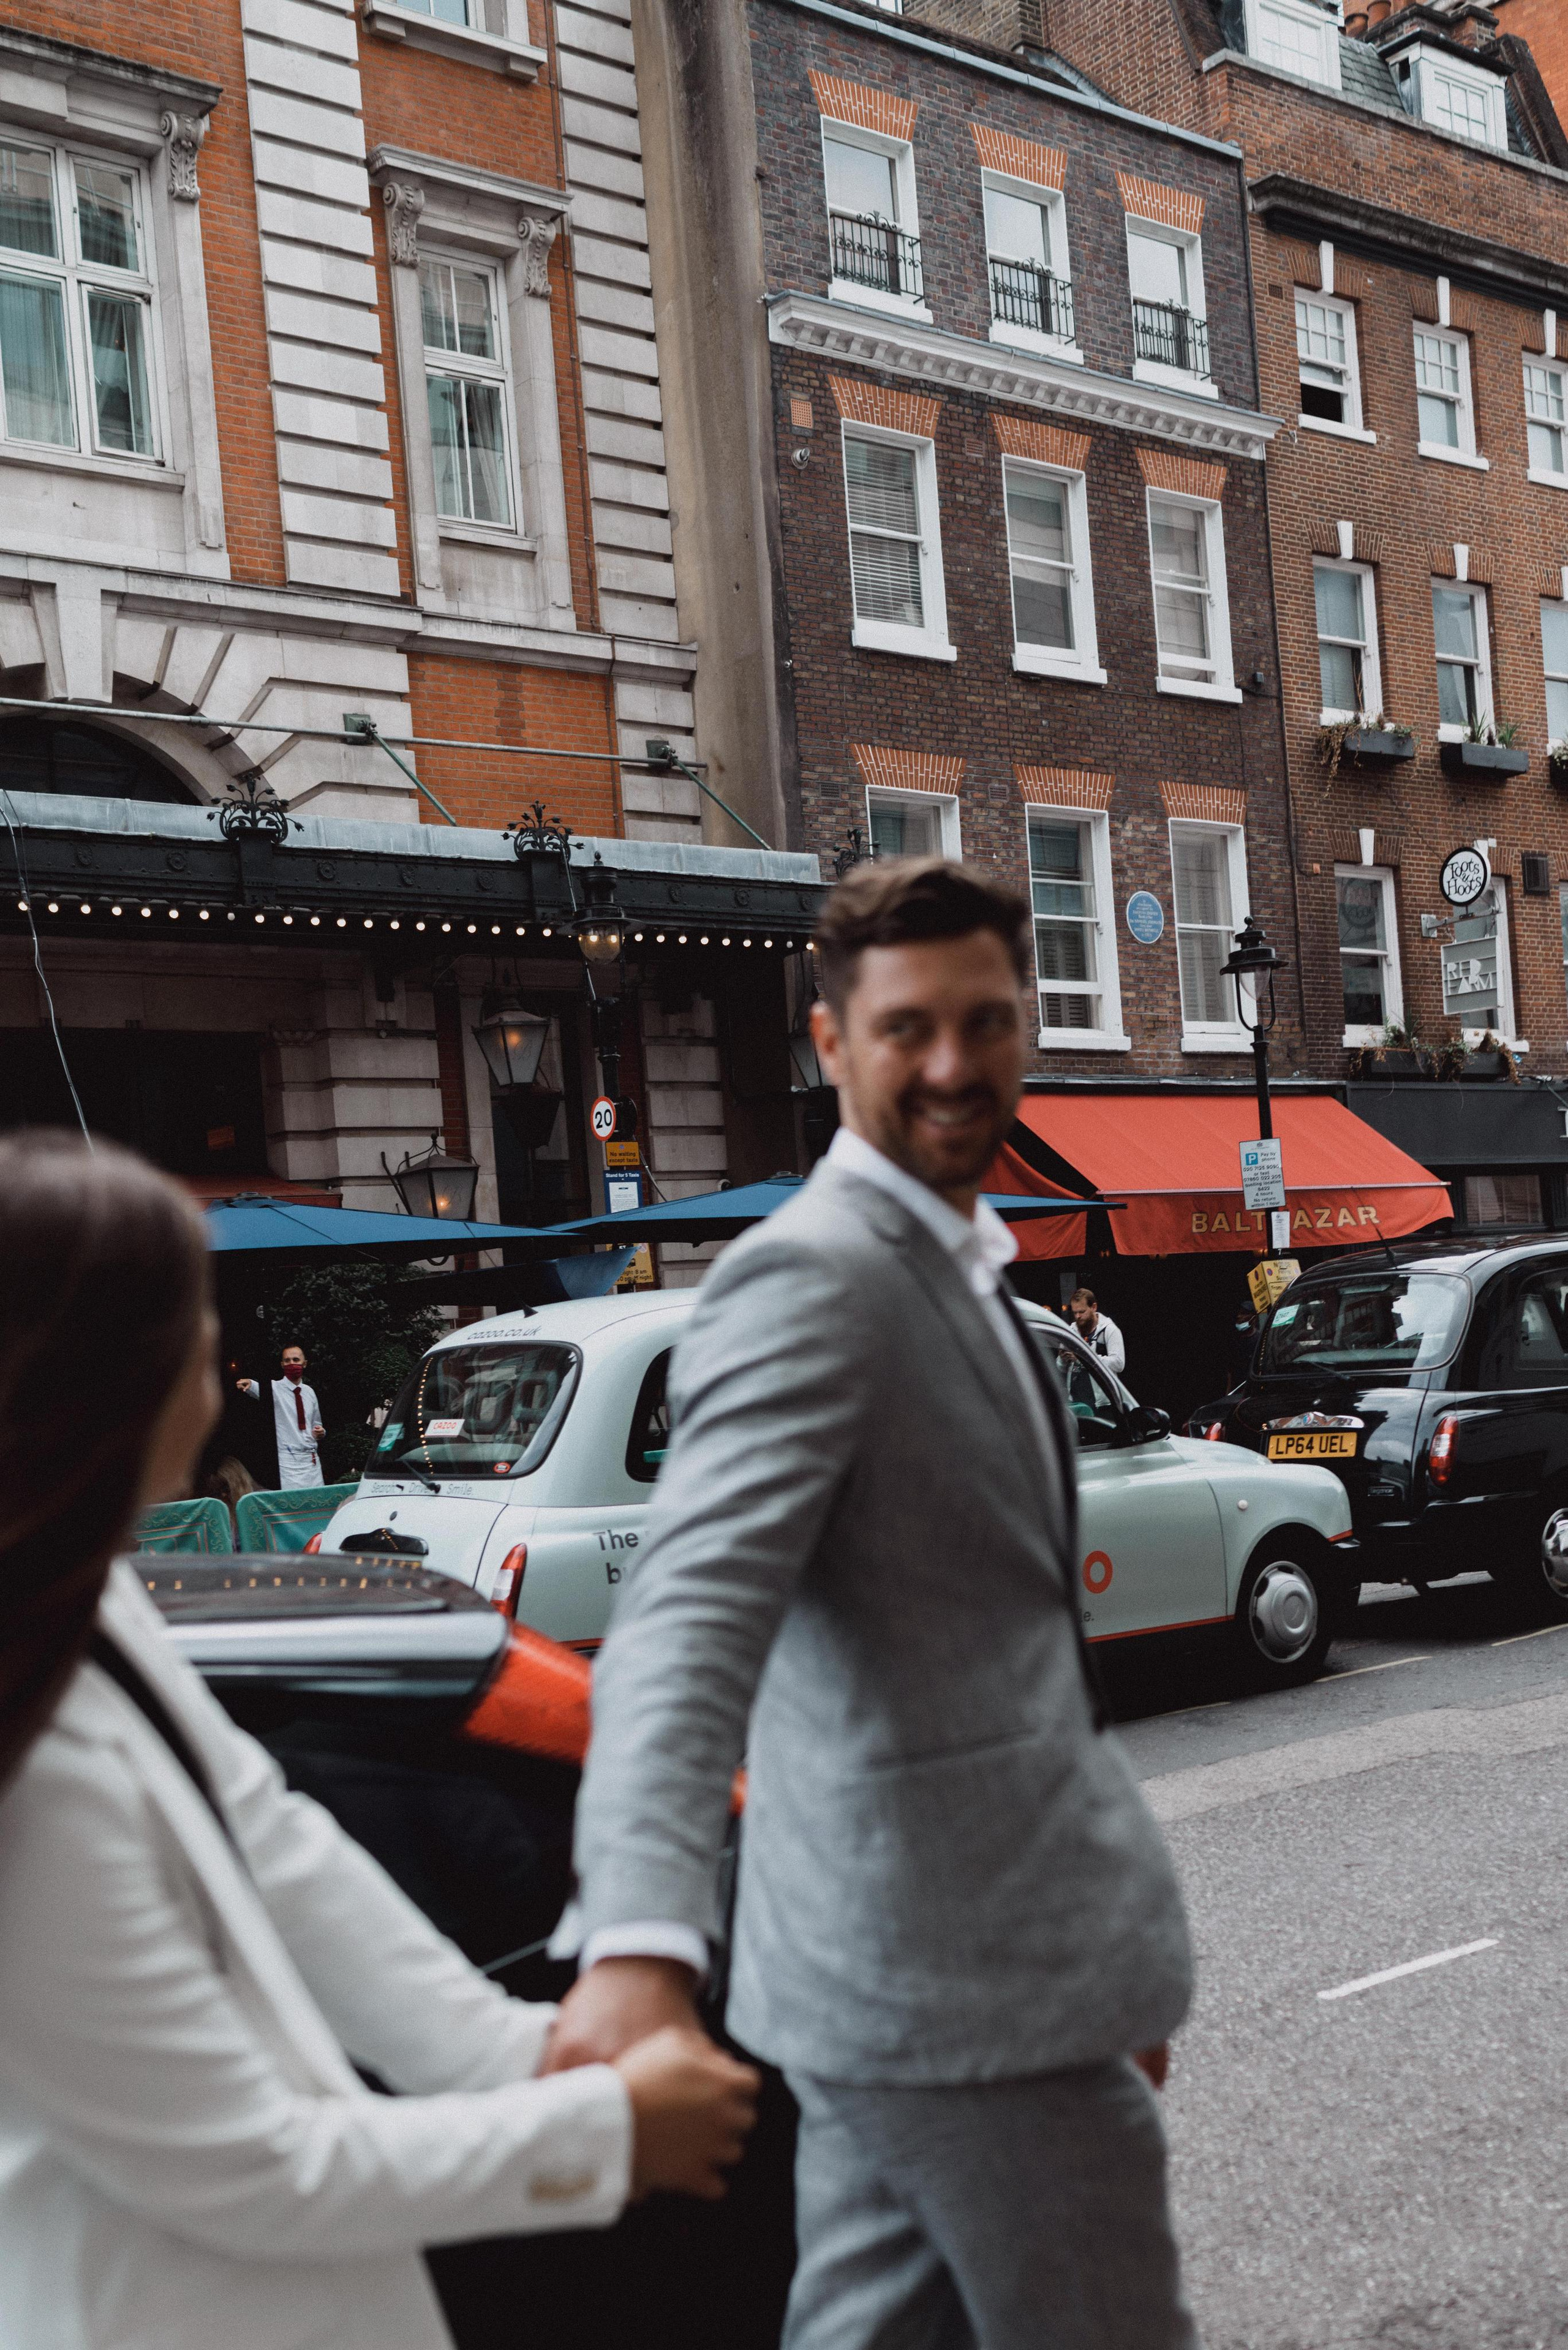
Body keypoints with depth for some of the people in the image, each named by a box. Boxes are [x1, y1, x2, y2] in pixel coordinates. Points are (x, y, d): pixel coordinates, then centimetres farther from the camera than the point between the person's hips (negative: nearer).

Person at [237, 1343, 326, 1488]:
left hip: (312, 1461, 5)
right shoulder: (275, 1389, -2)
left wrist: (320, 1432, 2)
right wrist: (249, 1384, -47)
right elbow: (261, 1390, -25)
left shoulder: (309, 1392, 14)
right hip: (289, 1462, -5)